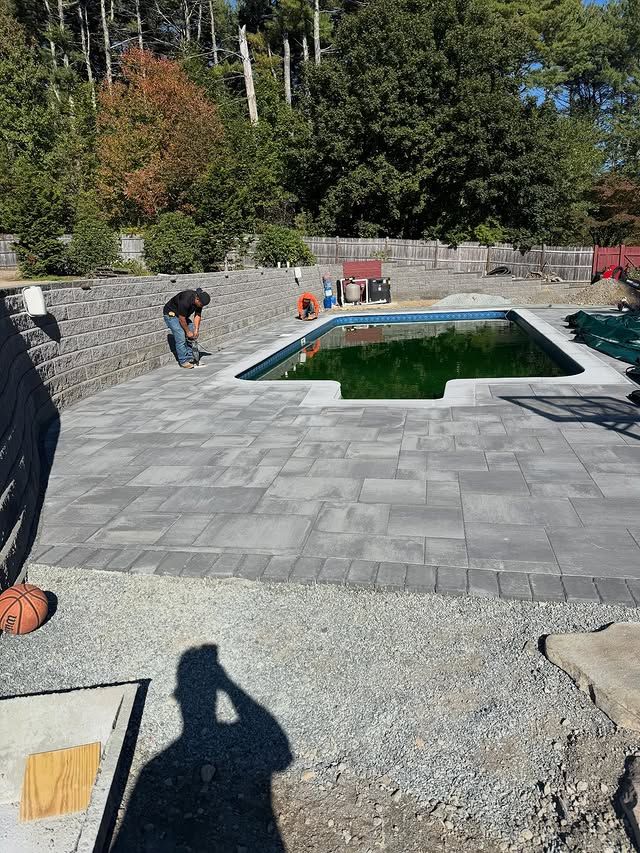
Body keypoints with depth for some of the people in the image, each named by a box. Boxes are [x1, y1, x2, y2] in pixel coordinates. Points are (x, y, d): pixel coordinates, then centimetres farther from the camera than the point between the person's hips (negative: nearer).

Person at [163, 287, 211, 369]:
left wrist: (196, 330, -13)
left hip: (183, 315, 8)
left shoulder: (199, 300, -13)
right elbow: (181, 319, -28)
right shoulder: (185, 300, -36)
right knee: (181, 337, -17)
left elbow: (197, 315, -5)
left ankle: (190, 358, 7)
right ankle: (183, 361, -10)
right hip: (170, 314, -8)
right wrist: (188, 332, -19)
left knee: (192, 336, 1)